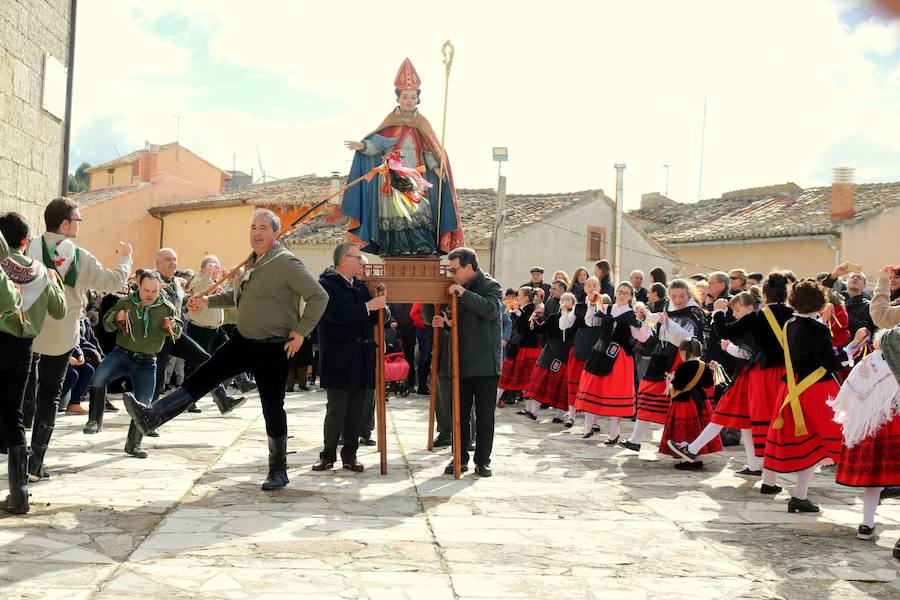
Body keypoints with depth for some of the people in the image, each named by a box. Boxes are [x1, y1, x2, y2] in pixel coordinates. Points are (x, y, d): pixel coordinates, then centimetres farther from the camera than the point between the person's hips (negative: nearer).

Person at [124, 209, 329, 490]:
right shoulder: (251, 263, 10)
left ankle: (278, 471, 14)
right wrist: (208, 301, 14)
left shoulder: (287, 263, -15)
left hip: (274, 348, -7)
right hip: (243, 340, 7)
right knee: (204, 376, 0)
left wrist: (301, 332, -18)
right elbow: (238, 297, 26)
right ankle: (152, 416, 1)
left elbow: (319, 296, -19)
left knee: (272, 408, 1)